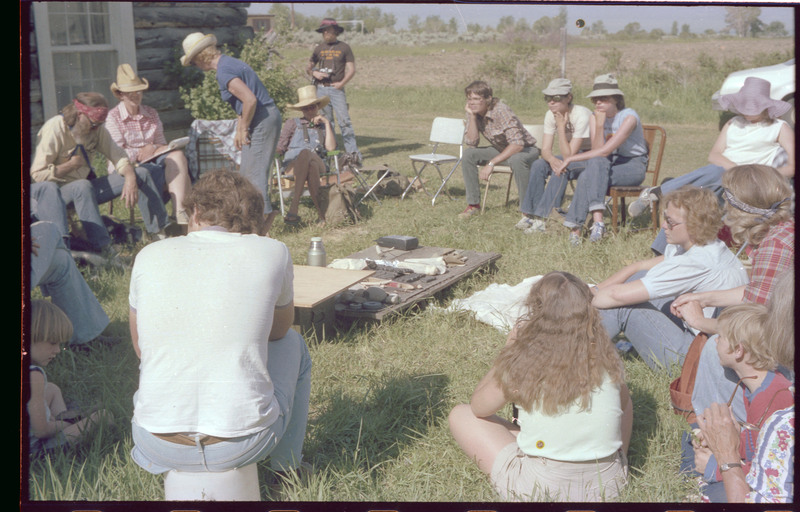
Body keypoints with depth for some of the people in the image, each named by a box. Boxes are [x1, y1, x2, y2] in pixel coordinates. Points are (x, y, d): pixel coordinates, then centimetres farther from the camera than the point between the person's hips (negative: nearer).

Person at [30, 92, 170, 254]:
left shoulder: (96, 128, 3)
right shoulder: (54, 129, -17)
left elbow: (117, 156, -2)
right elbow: (38, 174, -19)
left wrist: (130, 179, -21)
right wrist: (72, 164, -17)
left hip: (87, 189, 7)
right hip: (61, 191, -7)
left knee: (141, 174, -4)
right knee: (83, 186, -42)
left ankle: (161, 230, 5)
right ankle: (103, 249, -46)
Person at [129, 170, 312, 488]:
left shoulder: (150, 256, 0)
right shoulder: (272, 253, -4)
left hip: (160, 446, 3)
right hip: (244, 442, -2)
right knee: (293, 343, 27)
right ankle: (287, 467, 37)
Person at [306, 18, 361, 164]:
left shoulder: (344, 47, 2)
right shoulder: (319, 48, 12)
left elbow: (351, 70, -1)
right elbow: (308, 67, 20)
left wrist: (341, 83, -11)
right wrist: (314, 74, -1)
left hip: (337, 89, -4)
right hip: (321, 89, 4)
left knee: (344, 120, -11)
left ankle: (353, 152, -12)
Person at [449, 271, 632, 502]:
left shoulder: (521, 364, -18)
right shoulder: (607, 360, -9)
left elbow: (478, 408, 2)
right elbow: (622, 403, 14)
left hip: (540, 489, -3)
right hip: (610, 484, 4)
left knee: (460, 415, 13)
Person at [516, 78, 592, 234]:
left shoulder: (581, 115, -26)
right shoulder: (551, 115, -5)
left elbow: (569, 155, -27)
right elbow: (545, 150, -7)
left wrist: (561, 127, -29)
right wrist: (553, 159, -30)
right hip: (572, 157, 7)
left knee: (563, 169, -33)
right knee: (539, 165, -16)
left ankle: (541, 219, -33)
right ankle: (528, 214, -16)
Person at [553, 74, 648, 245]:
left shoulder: (629, 117, -18)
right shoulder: (595, 116, 0)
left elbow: (605, 151, -25)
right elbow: (597, 149, -12)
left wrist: (571, 159, -25)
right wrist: (599, 124, -24)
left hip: (634, 166, -5)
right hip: (610, 164, 5)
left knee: (588, 176, -30)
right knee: (596, 162, -31)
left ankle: (575, 227, -30)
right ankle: (597, 220, -38)